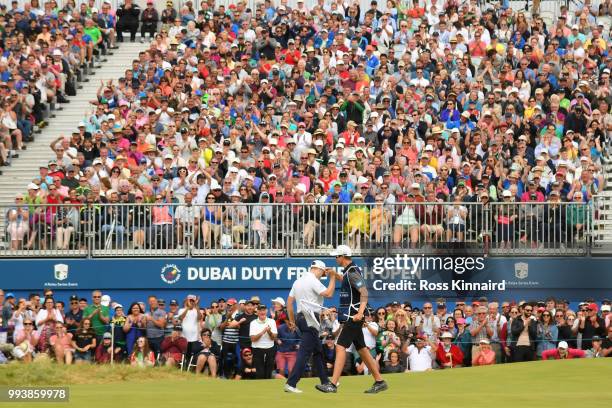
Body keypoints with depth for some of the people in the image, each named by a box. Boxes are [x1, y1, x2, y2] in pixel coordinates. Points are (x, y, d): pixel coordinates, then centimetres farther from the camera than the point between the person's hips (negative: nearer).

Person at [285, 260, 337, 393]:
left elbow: (289, 302, 16)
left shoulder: (298, 281, 15)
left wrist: (292, 321, 20)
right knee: (305, 352, -12)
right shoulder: (313, 280, -11)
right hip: (310, 319, -10)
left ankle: (325, 382, 26)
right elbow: (328, 293, -19)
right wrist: (332, 278, -6)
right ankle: (291, 384, -20)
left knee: (318, 351, 19)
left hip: (300, 317, 10)